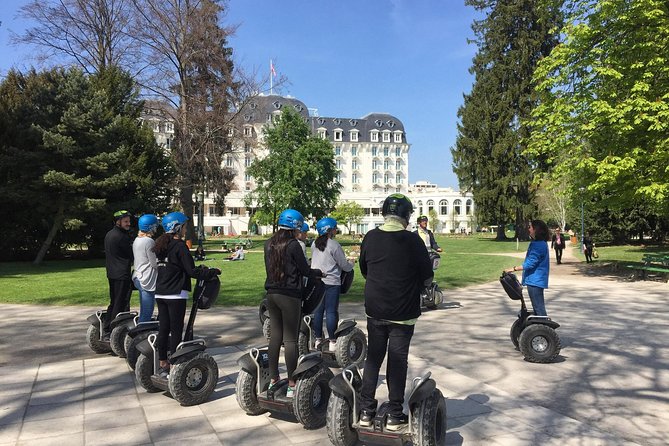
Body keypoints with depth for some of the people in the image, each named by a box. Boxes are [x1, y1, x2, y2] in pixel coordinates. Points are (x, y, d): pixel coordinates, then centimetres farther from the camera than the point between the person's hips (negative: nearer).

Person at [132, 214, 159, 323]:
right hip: (148, 280, -10)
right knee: (146, 315, -4)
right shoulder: (149, 241, -17)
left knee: (143, 313, 16)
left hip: (138, 278, 10)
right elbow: (155, 264, -16)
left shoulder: (137, 240, 11)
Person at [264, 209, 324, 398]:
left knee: (275, 336, 14)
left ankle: (273, 379, 20)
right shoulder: (293, 245, -14)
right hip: (289, 296, -6)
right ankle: (291, 385, 4)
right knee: (290, 339, -1)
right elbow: (305, 270, -9)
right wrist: (320, 273, 11)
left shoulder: (269, 243, 7)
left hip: (272, 294, 7)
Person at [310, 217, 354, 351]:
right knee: (331, 311, 0)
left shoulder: (314, 244, 7)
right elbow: (344, 265, -8)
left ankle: (318, 340, 18)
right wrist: (351, 265, 12)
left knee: (318, 310, 10)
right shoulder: (334, 245, -13)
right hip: (331, 282, -6)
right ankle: (332, 342, 4)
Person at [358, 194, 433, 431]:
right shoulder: (412, 240, -13)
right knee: (397, 362, 8)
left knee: (373, 358, 15)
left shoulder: (370, 237, -3)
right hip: (403, 312, -3)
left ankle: (366, 411, 20)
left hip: (374, 310, 3)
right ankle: (395, 415, 16)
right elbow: (427, 278, -6)